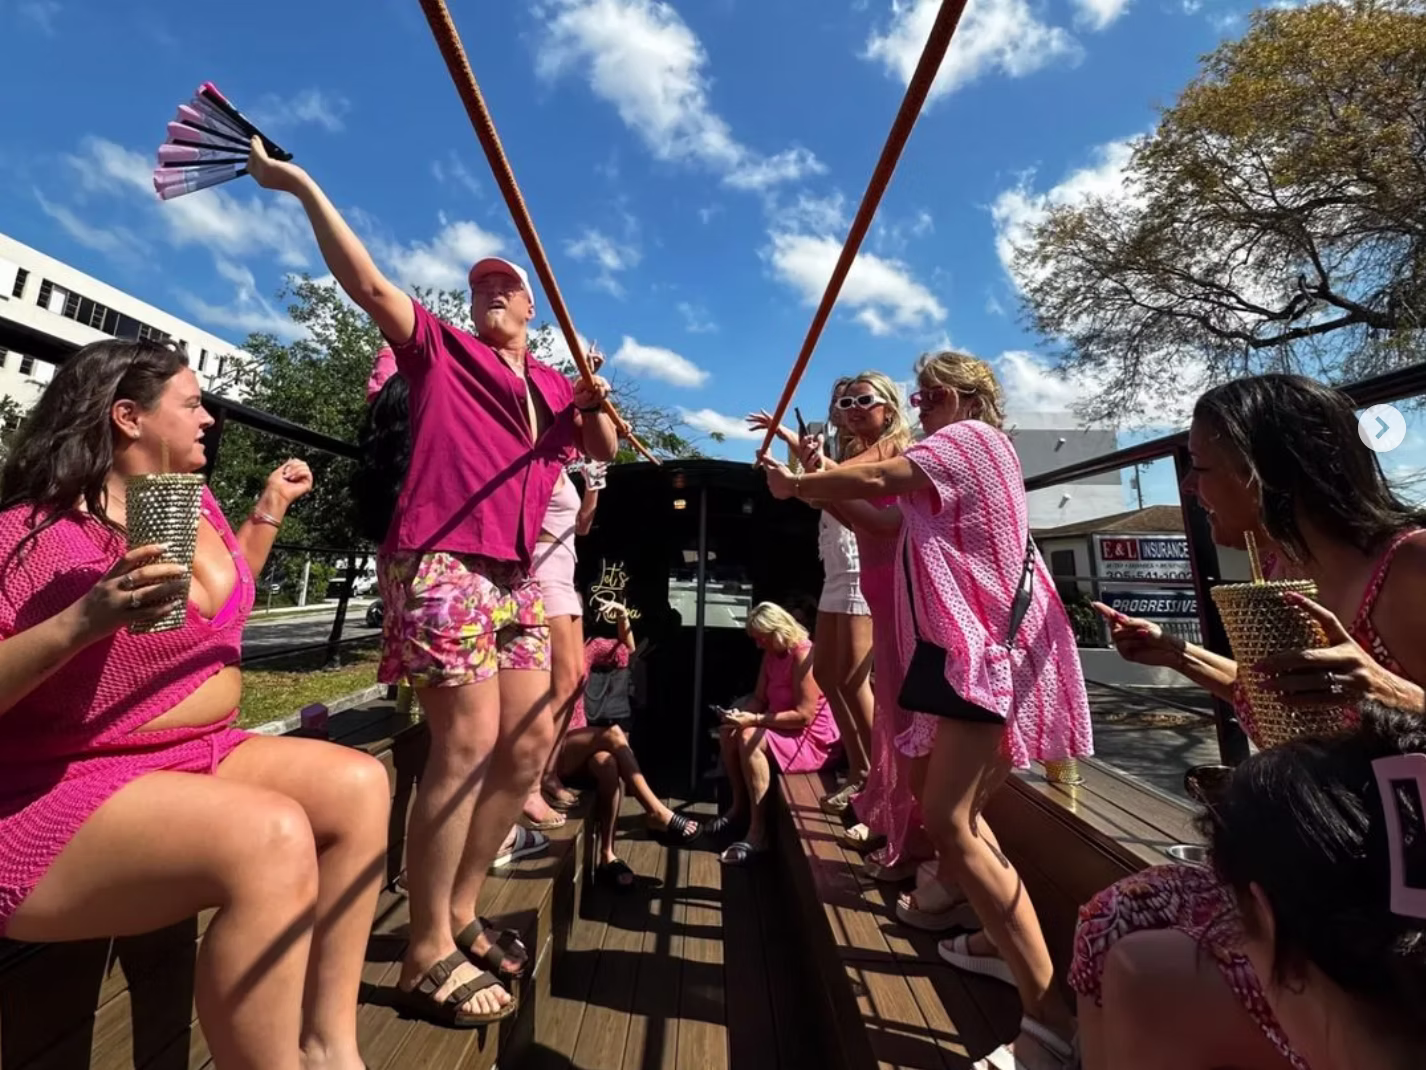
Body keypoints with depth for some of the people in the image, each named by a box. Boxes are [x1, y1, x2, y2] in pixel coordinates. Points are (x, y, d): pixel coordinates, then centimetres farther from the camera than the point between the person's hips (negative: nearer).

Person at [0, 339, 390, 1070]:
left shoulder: (195, 504, 8)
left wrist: (268, 514, 17)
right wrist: (83, 622, -31)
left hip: (195, 755, 8)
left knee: (357, 783, -12)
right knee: (272, 835, -32)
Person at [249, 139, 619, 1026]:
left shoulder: (554, 383, 23)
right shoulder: (441, 349, 12)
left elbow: (605, 450, 18)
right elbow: (370, 284, 1)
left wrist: (597, 402, 1)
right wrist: (302, 186, -2)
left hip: (514, 572, 6)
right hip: (439, 561, -6)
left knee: (532, 739, 5)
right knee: (469, 740, -12)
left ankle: (462, 913, 24)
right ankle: (428, 952, 8)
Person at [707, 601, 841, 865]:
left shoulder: (804, 655, -22)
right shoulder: (772, 655, 7)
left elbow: (804, 715, -26)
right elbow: (759, 699, 6)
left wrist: (755, 720, -28)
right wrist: (742, 714, -15)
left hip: (812, 739, -9)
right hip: (783, 729, 9)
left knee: (749, 739, -28)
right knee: (727, 733, -3)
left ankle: (758, 834, -23)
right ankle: (740, 806, 8)